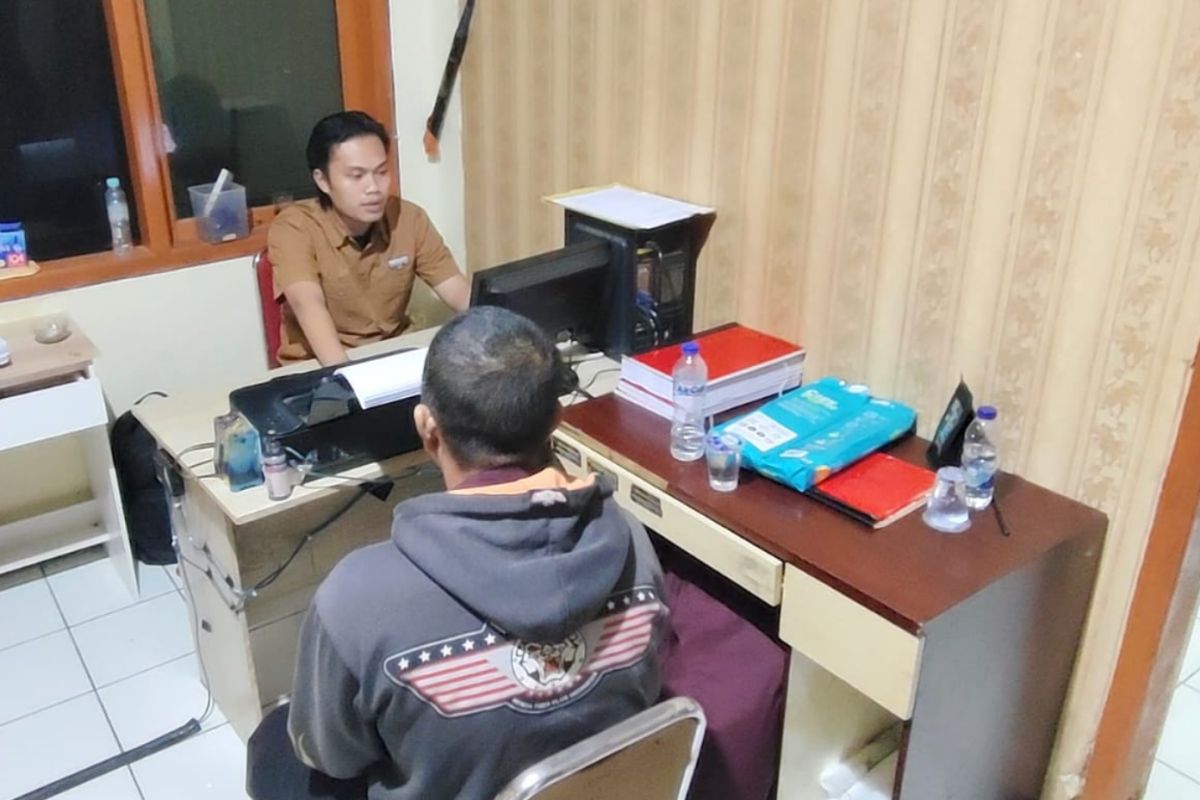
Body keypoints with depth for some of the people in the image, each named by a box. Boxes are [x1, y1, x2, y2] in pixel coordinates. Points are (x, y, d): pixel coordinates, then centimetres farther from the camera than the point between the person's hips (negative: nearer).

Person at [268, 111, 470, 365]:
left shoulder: (409, 218, -3)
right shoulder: (294, 227, -14)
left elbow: (459, 292, -7)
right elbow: (308, 305, -29)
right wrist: (344, 374, -46)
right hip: (319, 369, -3)